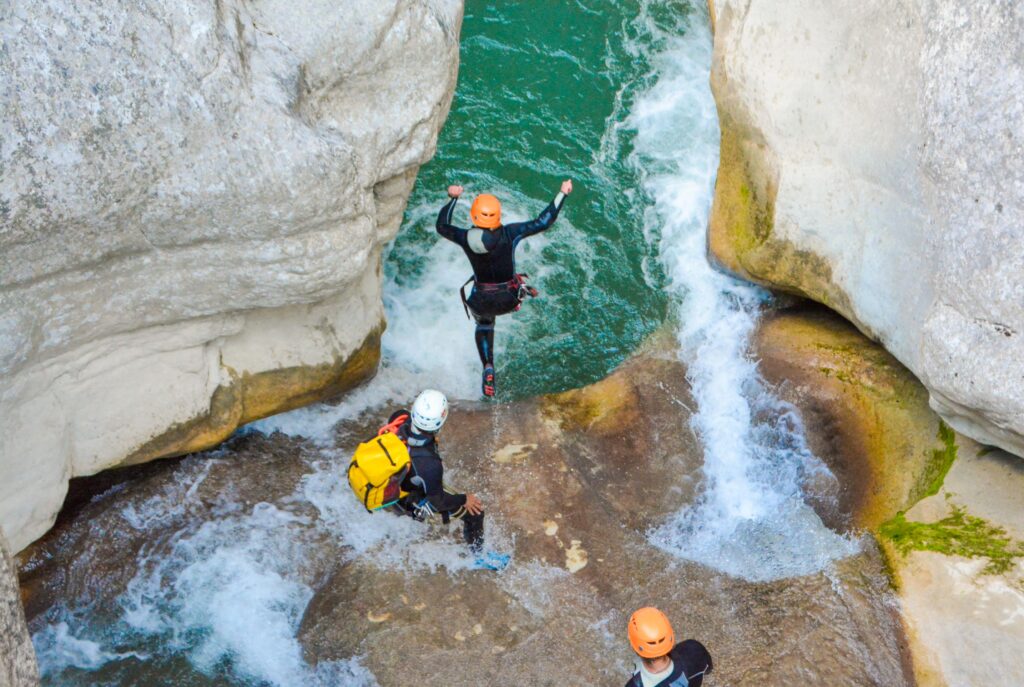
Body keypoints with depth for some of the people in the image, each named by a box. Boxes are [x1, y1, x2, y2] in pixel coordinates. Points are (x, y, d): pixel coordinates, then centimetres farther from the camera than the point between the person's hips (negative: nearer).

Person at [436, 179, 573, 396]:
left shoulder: (467, 238, -19)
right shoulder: (509, 233, -24)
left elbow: (442, 226, 2)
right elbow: (543, 223, -16)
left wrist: (452, 199, 12)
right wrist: (562, 194, -6)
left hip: (482, 302, 1)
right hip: (509, 300, -1)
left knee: (484, 326, 30)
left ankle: (488, 367, 15)